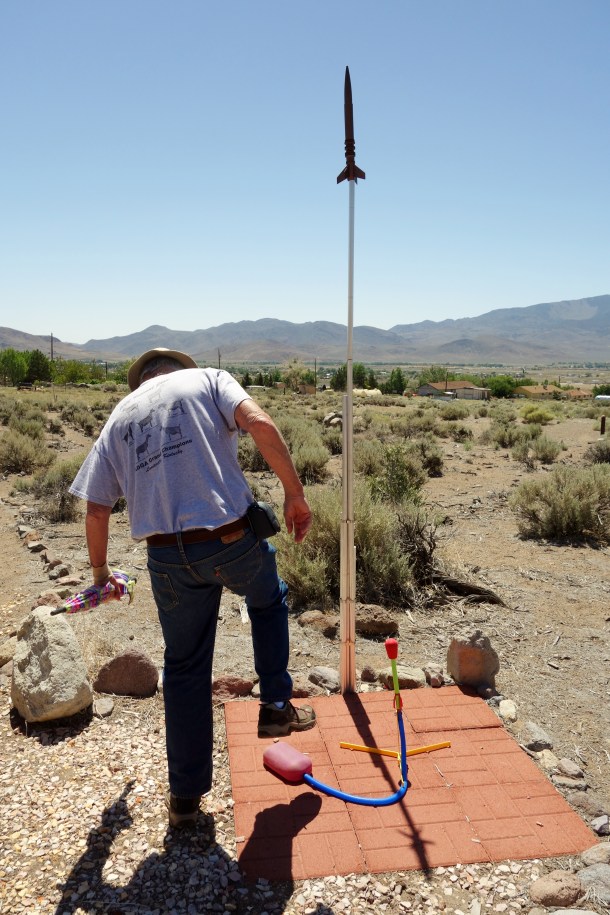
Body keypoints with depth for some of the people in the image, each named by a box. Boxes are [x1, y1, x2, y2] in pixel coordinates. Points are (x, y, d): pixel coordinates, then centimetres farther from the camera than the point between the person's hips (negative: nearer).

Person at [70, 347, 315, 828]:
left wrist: (100, 570, 29)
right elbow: (260, 423, -12)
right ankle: (277, 705, 33)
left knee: (185, 669, 19)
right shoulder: (208, 378, 9)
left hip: (169, 558, 3)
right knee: (269, 601, 32)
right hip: (233, 539, -2)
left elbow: (96, 509, 15)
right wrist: (295, 491, -7)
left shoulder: (120, 415, 17)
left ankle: (186, 795, 31)